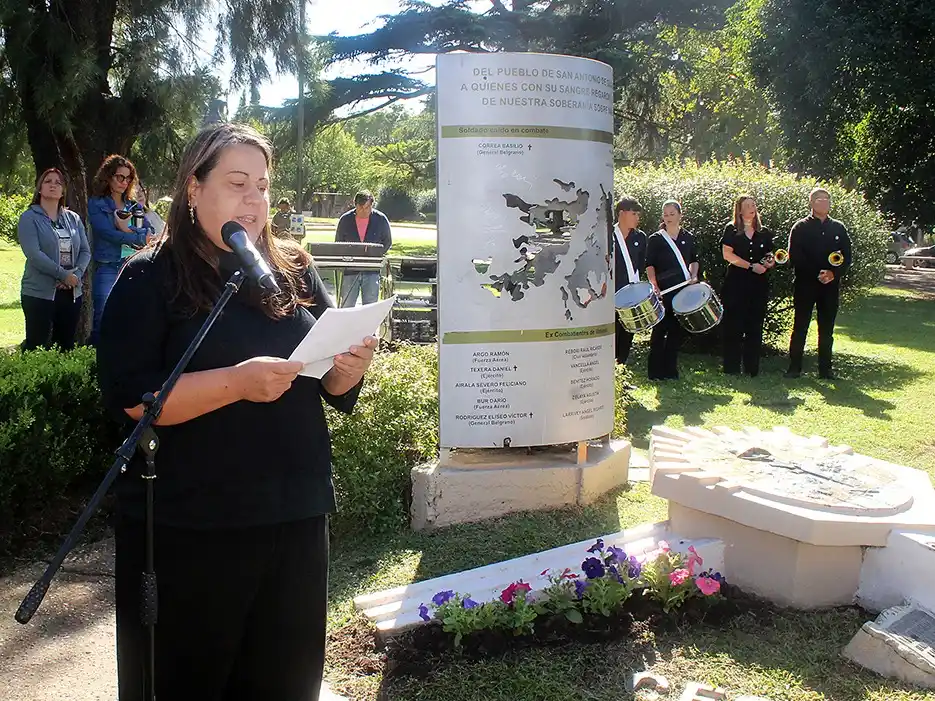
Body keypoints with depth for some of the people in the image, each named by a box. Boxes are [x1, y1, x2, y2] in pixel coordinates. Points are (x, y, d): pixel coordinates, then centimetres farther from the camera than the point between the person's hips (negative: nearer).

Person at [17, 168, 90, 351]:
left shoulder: (73, 219, 13)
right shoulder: (29, 218, -2)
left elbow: (85, 251, 7)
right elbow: (34, 254, -14)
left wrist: (76, 274, -11)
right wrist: (63, 274, -18)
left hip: (71, 292, 5)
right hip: (39, 293, -5)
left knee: (66, 346, 9)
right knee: (36, 347, -3)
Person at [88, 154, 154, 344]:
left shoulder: (134, 206, 14)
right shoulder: (96, 204, 2)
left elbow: (151, 233, 3)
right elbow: (107, 233, -12)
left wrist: (128, 229, -13)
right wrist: (139, 238, -9)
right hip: (107, 268, -4)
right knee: (102, 320, -9)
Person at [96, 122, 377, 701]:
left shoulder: (295, 271, 7)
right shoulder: (150, 280, -4)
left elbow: (334, 389, 12)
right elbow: (130, 397, -14)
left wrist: (351, 366, -11)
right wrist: (238, 382, -24)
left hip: (298, 512, 4)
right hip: (190, 526, -3)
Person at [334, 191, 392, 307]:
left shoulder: (381, 219, 0)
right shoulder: (345, 220, 2)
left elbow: (387, 242, 10)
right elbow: (338, 243, 12)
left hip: (372, 270, -1)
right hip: (350, 270, 1)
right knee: (346, 306, 2)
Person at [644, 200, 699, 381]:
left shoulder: (688, 237, 13)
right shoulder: (655, 239, 2)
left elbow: (693, 260, 22)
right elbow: (649, 265, -2)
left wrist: (693, 276, 4)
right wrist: (654, 284, -16)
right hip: (663, 291, -4)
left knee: (677, 330, 6)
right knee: (660, 330, -4)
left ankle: (670, 370, 15)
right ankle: (656, 372, 2)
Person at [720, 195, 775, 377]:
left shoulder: (764, 233, 14)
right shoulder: (731, 230, 2)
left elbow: (769, 256, 18)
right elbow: (727, 254, -9)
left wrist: (770, 262, -6)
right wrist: (752, 266, -14)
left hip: (758, 286, 4)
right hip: (736, 285, -4)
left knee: (755, 327, 4)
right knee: (734, 327, -3)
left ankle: (752, 368, 10)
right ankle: (731, 367, 3)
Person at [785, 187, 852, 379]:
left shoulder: (839, 228, 12)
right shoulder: (800, 227, 2)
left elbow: (847, 257, 9)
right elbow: (794, 257, -5)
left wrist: (833, 273, -10)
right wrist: (817, 274, -14)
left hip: (831, 285, 3)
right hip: (805, 284, -3)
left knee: (827, 328, 6)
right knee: (800, 326, -1)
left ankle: (825, 368, 13)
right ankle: (794, 367, 5)